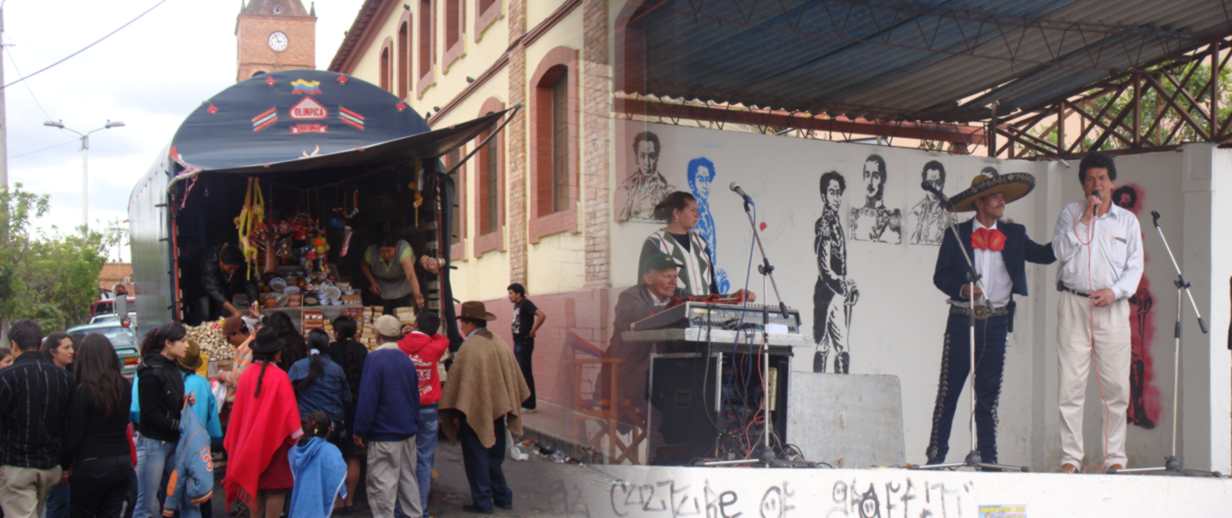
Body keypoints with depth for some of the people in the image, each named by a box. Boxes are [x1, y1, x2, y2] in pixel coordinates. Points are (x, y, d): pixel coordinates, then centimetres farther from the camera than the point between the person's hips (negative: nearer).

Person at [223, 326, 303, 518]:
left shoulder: (246, 375, -2)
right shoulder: (279, 377, -16)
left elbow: (238, 411, 6)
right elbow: (289, 412, -15)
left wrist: (234, 443, 16)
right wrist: (299, 438, -5)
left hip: (250, 442, 5)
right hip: (274, 441, -5)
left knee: (254, 486, 14)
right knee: (275, 488, 1)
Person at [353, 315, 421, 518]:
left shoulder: (375, 358, -14)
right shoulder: (406, 359, 7)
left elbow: (367, 398, -18)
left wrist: (360, 430, -12)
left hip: (384, 433, -7)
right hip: (408, 431, 7)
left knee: (382, 483, -3)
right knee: (408, 477, 14)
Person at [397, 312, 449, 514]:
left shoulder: (399, 347, -5)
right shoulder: (435, 347, -7)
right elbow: (444, 339, 15)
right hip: (427, 409, -1)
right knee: (424, 460, 4)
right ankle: (420, 509, 5)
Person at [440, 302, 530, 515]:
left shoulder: (469, 347, -19)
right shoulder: (500, 344, 2)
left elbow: (461, 381, -18)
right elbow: (513, 376, 8)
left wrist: (455, 413, -11)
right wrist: (509, 405, 17)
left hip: (474, 412, -7)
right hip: (496, 410, 7)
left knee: (477, 458, 5)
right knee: (494, 456, 19)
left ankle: (483, 502, 10)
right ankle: (502, 497, 24)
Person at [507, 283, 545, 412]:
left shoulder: (526, 304, -14)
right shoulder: (517, 305, 13)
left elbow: (542, 315, -27)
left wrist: (533, 331, -19)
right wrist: (513, 324, 14)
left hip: (525, 343, -10)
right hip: (517, 342, 10)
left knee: (525, 373, -6)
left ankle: (529, 405, -1)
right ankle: (522, 402, 22)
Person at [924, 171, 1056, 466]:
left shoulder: (1013, 234, 11)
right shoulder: (956, 234, 3)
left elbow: (1045, 255, 6)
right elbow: (940, 276, 2)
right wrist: (962, 289, -15)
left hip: (997, 320, 3)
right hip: (963, 318, -2)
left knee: (989, 391, 7)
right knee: (949, 388, -1)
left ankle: (988, 456, 13)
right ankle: (936, 453, 5)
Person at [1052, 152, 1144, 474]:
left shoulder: (1127, 220, 14)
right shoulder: (1070, 213, 12)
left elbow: (1135, 266, 8)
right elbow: (1061, 252, -3)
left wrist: (1114, 291, -9)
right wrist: (1085, 219, -6)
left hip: (1112, 307, 1)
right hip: (1073, 305, -1)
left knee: (1116, 386, -1)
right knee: (1071, 384, -4)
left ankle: (1115, 457, 8)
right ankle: (1070, 458, 0)